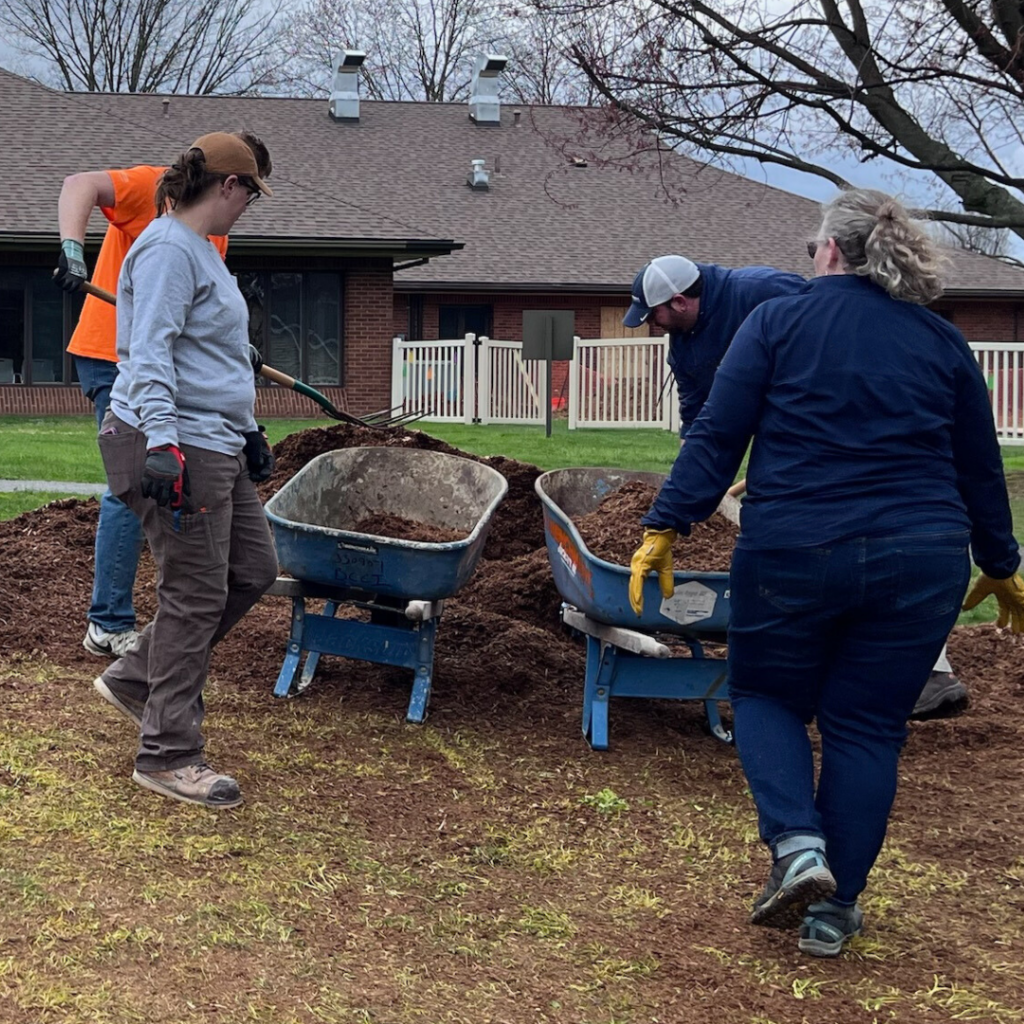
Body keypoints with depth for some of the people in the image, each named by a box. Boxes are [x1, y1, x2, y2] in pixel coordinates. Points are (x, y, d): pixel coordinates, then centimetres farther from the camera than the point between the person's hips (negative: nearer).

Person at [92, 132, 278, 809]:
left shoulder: (200, 249, 19)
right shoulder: (168, 250, -13)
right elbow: (150, 354, -23)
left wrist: (248, 431, 30)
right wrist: (163, 442, -32)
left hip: (215, 443, 11)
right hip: (175, 445, -11)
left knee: (253, 569, 13)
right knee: (196, 595, -6)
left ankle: (137, 678, 24)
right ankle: (168, 756, 3)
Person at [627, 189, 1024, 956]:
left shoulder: (778, 323, 1)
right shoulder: (942, 341, 10)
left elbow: (716, 438, -4)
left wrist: (664, 528, 0)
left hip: (793, 551, -2)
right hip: (921, 561, 2)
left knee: (767, 695, 18)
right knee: (866, 726, 11)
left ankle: (797, 843, -4)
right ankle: (833, 909, 13)